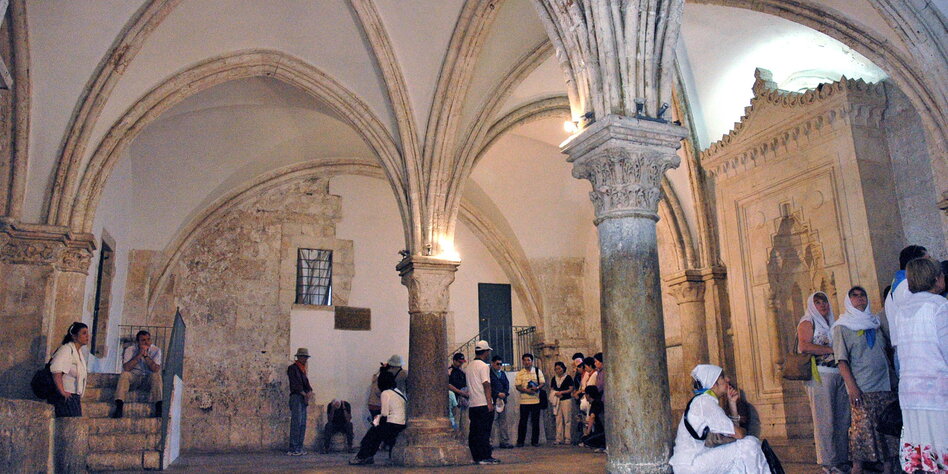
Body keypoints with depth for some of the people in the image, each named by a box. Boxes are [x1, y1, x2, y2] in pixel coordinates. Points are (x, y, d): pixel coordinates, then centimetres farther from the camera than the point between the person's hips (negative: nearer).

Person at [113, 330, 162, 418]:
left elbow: (156, 369, -18)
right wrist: (139, 355, -22)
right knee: (124, 375, -29)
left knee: (156, 375, -32)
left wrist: (146, 355, -23)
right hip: (134, 377, 1)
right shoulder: (130, 350, -3)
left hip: (149, 378, 0)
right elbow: (126, 368, -19)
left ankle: (159, 408, -37)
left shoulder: (156, 350, -4)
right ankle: (119, 407, -36)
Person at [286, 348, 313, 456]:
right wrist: (305, 394, -15)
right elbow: (295, 384, -12)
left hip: (303, 399, 8)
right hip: (296, 397, -8)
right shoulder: (292, 368, -3)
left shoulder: (303, 370, 22)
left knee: (302, 424, 6)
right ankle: (292, 449, -11)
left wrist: (310, 392, -3)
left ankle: (299, 448, 8)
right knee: (296, 423, -12)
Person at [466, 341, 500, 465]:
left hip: (472, 404, 8)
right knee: (484, 431, -5)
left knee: (474, 431, 9)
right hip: (483, 404, -8)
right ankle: (485, 456, -4)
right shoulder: (484, 366, -10)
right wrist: (490, 403, -15)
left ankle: (476, 456, 12)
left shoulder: (469, 366, 15)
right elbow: (486, 385, -15)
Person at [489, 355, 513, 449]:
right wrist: (498, 394, -16)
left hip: (502, 400, 7)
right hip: (493, 401, -7)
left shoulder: (503, 373, 20)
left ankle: (505, 441, 14)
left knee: (503, 422, 10)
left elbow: (507, 385, 14)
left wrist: (504, 393, -5)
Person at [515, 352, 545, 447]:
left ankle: (535, 441, 14)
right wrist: (526, 390, -16)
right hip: (524, 400, 0)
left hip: (535, 400, 0)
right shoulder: (520, 373, 6)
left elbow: (543, 383, 3)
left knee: (535, 421, 5)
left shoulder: (537, 371, 7)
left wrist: (537, 387, -17)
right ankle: (520, 441, 9)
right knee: (523, 421, 2)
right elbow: (518, 386, 2)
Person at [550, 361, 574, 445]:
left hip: (566, 400, -4)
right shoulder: (554, 379, 15)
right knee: (558, 420, 3)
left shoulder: (568, 377, 1)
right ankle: (559, 439, 6)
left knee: (567, 420, -5)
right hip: (557, 401, 4)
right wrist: (555, 393, -4)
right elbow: (551, 389, 17)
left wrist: (561, 392, -13)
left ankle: (568, 439, -1)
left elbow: (571, 389, -4)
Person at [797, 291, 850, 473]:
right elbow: (804, 346, -13)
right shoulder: (808, 322, 2)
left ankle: (842, 458, 12)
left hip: (839, 374, 7)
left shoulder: (833, 323, 22)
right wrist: (832, 350, -12)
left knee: (843, 418, 4)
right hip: (820, 374, -7)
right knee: (825, 420, -6)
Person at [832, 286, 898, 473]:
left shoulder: (875, 323, 17)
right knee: (862, 428, -7)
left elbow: (888, 349, 21)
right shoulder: (843, 326, 0)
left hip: (886, 385, 5)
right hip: (862, 388, -5)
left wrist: (895, 379, 11)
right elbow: (842, 360, -7)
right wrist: (852, 386, -16)